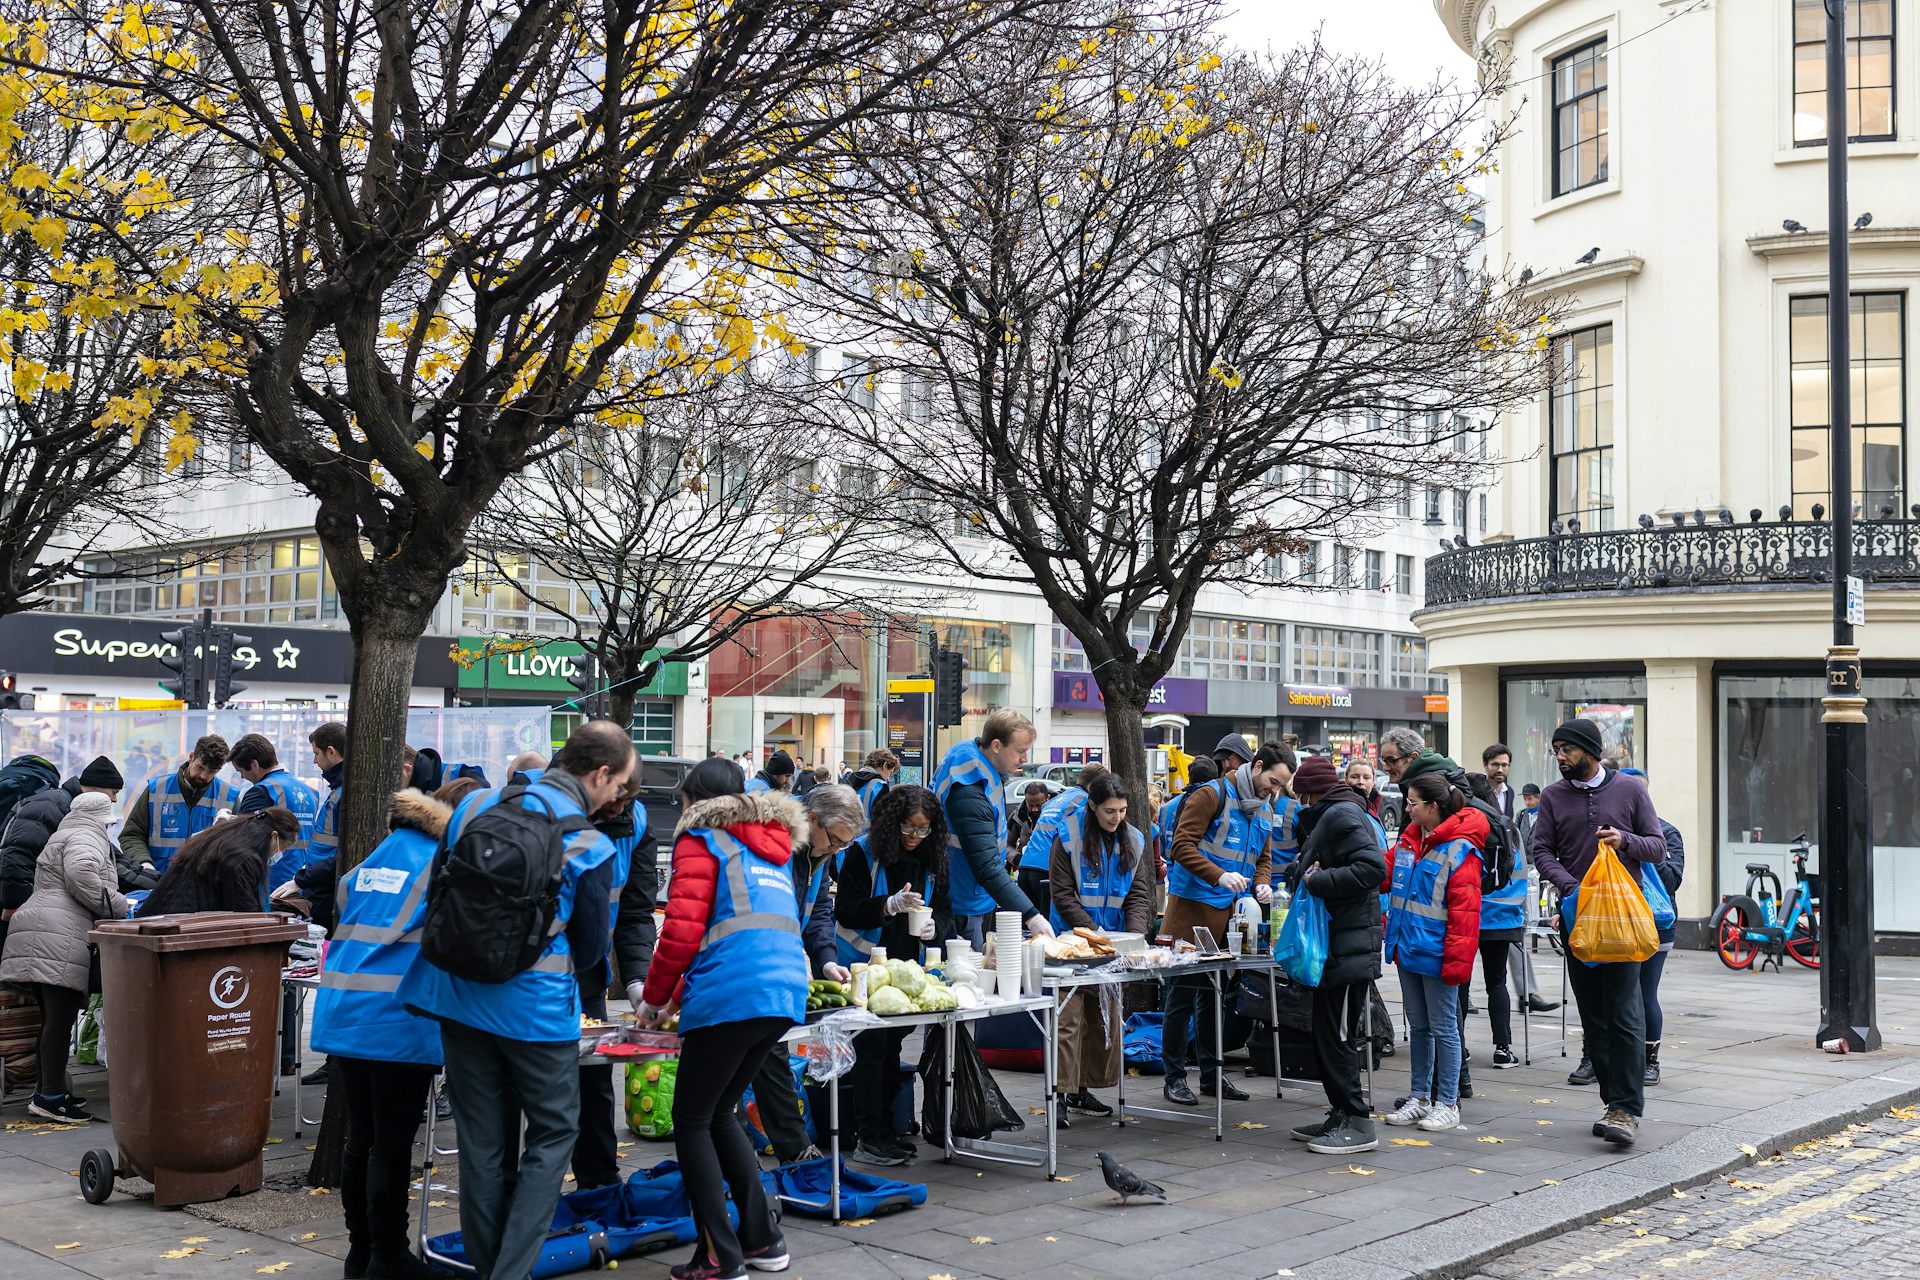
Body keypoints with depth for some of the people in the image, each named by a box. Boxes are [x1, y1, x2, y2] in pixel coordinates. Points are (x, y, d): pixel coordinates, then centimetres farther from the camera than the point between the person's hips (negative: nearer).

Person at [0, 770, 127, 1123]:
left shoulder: (63, 837, 30)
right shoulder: (85, 839, -2)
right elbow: (81, 876, -21)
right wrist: (118, 908, -10)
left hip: (36, 934, 10)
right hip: (59, 937, -10)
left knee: (53, 1019, 13)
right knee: (61, 1018, -11)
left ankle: (49, 1090, 16)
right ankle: (51, 1097, -13)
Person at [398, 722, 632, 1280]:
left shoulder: (474, 805, 2)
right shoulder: (590, 846, -12)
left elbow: (435, 896, 12)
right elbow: (590, 950, 0)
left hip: (460, 997, 5)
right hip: (536, 1007, -5)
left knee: (483, 1143, 12)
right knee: (553, 1134, 9)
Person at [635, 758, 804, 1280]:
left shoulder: (701, 840, 3)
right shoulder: (771, 849, 27)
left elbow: (683, 931, -7)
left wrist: (653, 1000, 7)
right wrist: (682, 994, 34)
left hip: (731, 998, -8)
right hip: (786, 995, 8)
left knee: (692, 1122, 4)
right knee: (718, 1114, 21)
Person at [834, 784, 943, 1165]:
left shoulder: (926, 859, 7)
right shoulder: (863, 852, -12)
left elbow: (930, 907, 19)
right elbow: (845, 911, -16)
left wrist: (928, 928, -4)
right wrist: (890, 905, -29)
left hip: (902, 967, 6)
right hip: (865, 966, -6)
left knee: (891, 1046, 10)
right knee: (872, 1047, -8)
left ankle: (884, 1129, 18)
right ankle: (867, 1138, -5)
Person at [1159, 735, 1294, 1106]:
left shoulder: (1265, 810, 14)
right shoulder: (1211, 795, -11)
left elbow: (1264, 857, 23)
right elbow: (1182, 845, -17)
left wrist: (1260, 883, 1)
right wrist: (1220, 876, -28)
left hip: (1229, 913, 8)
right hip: (1192, 908, -8)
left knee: (1215, 995, 15)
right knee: (1183, 995, -3)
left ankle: (1211, 1074, 23)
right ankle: (1174, 1076, 4)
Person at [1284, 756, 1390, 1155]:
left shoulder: (1342, 815, -12)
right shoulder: (1330, 816, 20)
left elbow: (1372, 868, -25)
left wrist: (1318, 881, -19)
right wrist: (1302, 871, 7)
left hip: (1350, 943, -11)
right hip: (1336, 940, 11)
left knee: (1337, 1034, -6)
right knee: (1327, 1032, 13)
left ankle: (1357, 1123, 0)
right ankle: (1341, 1115, 20)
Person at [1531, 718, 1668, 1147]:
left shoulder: (1629, 790, 3)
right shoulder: (1553, 796, 8)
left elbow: (1658, 847, 5)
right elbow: (1542, 851, 4)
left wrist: (1625, 840, -16)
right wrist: (1570, 887, -13)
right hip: (1576, 914, 3)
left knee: (1624, 1012, -10)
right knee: (1593, 1014, 5)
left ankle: (1628, 1109, -9)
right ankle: (1613, 1102, 13)